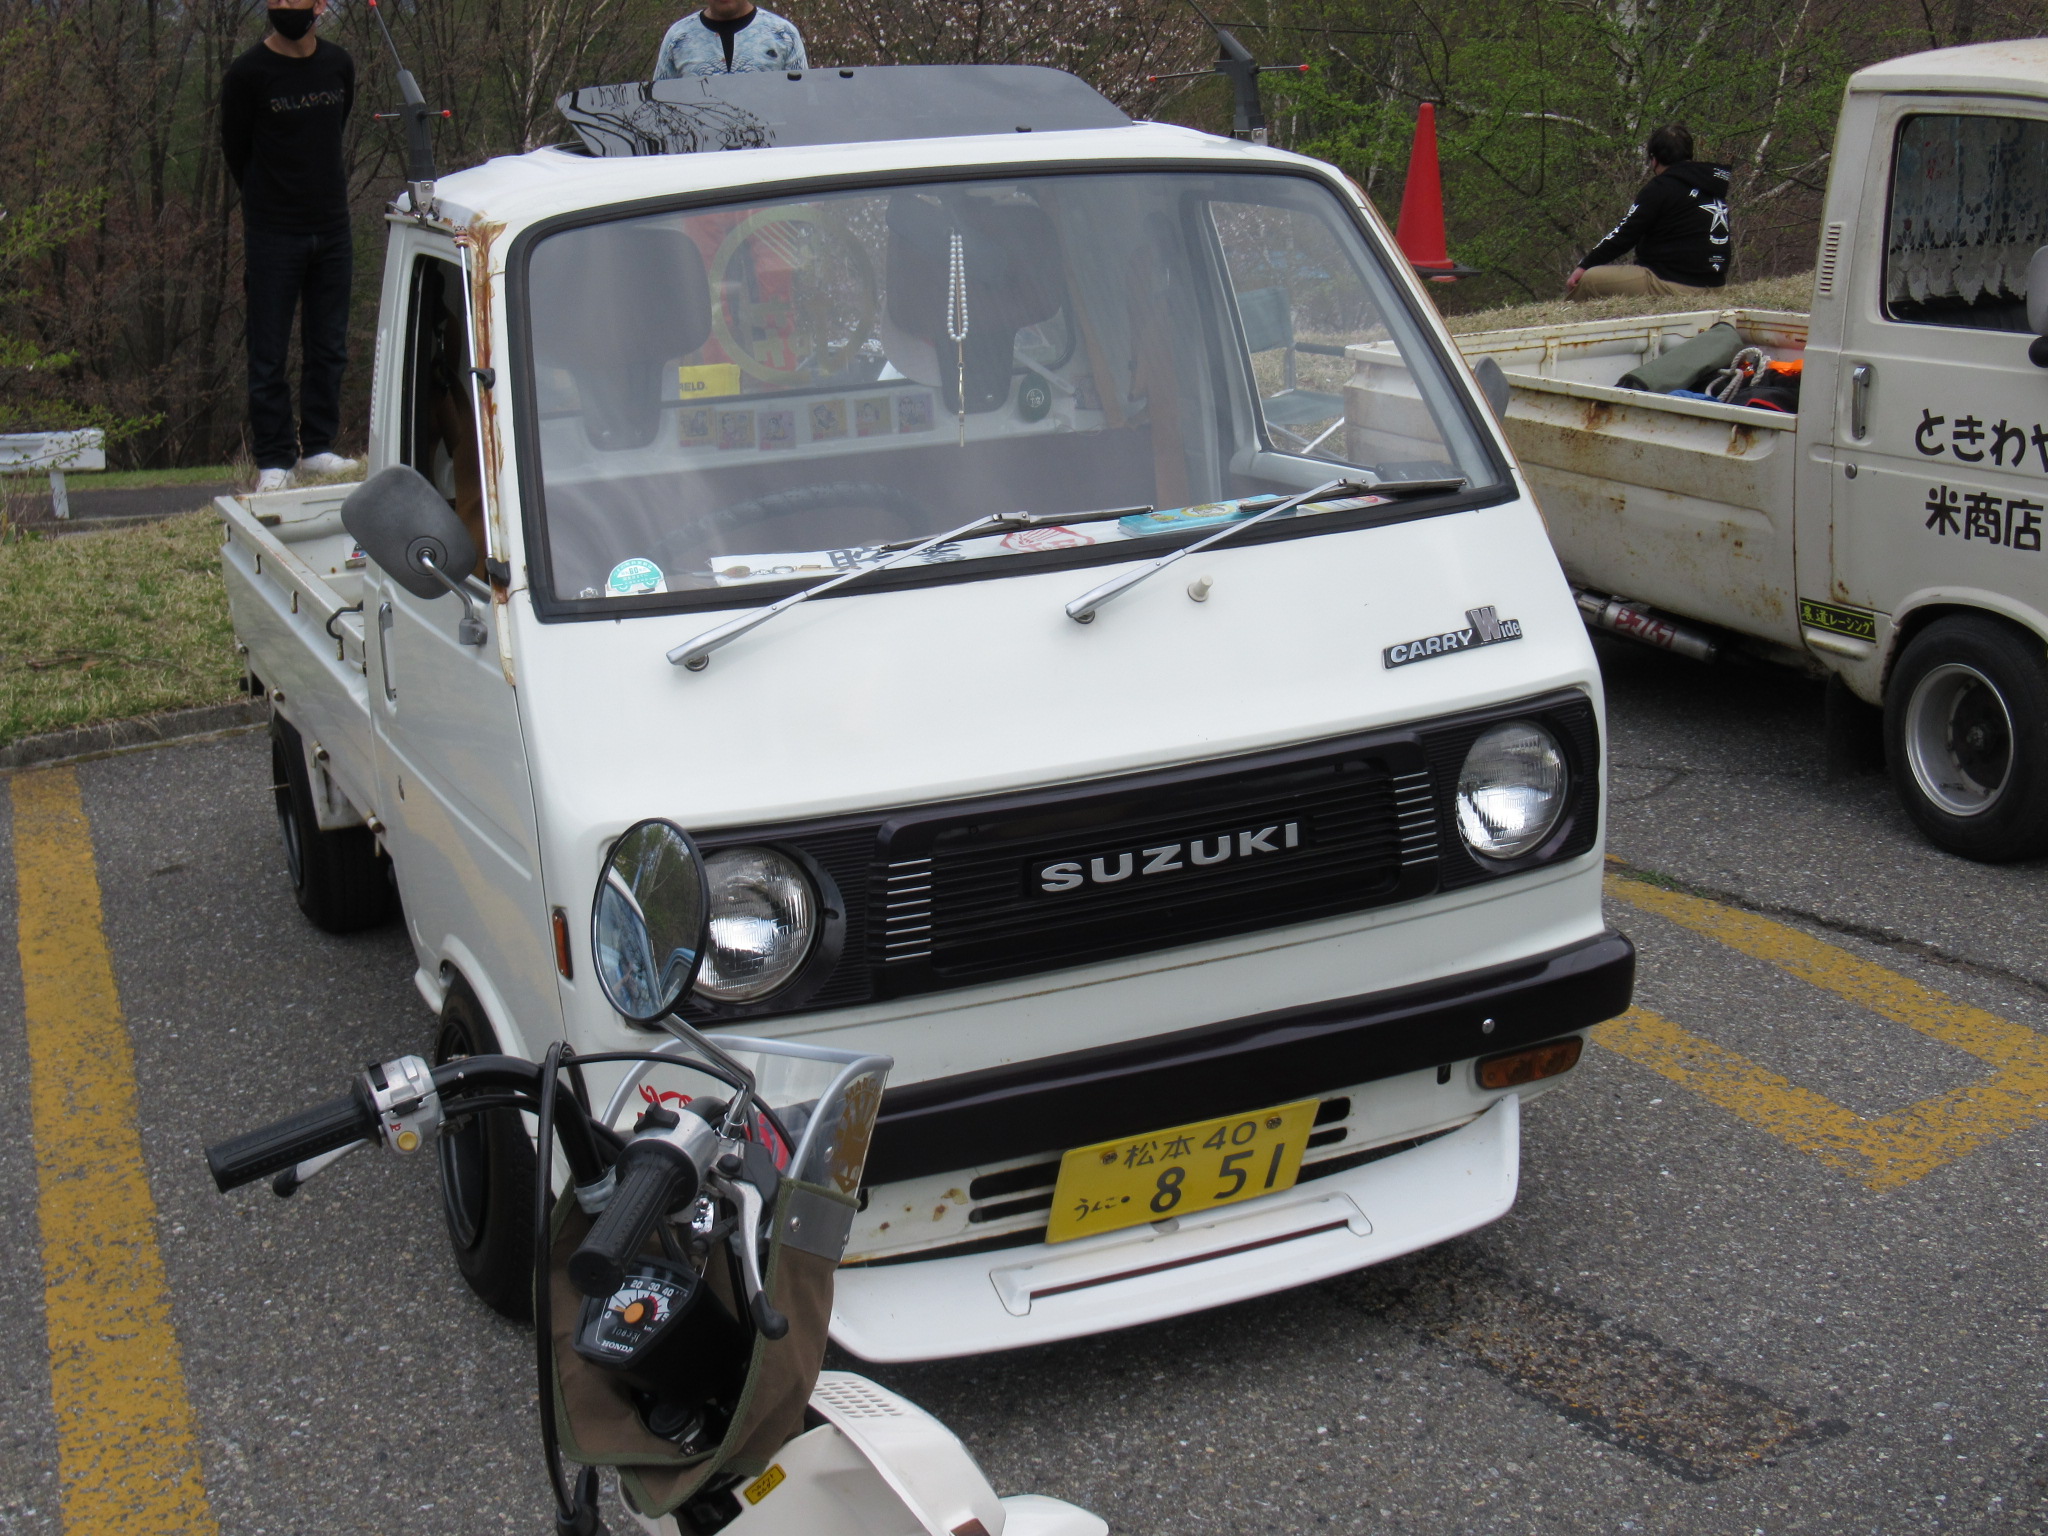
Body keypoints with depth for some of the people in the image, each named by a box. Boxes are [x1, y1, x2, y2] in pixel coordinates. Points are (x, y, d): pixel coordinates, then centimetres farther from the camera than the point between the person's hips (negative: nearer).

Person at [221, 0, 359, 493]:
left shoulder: (339, 65, 5)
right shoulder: (246, 74, -9)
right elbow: (235, 152, 2)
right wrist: (269, 202, 11)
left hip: (332, 230, 4)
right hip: (273, 235, -4)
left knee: (328, 347, 9)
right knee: (269, 353, -1)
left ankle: (317, 447, 19)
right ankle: (273, 459, 6)